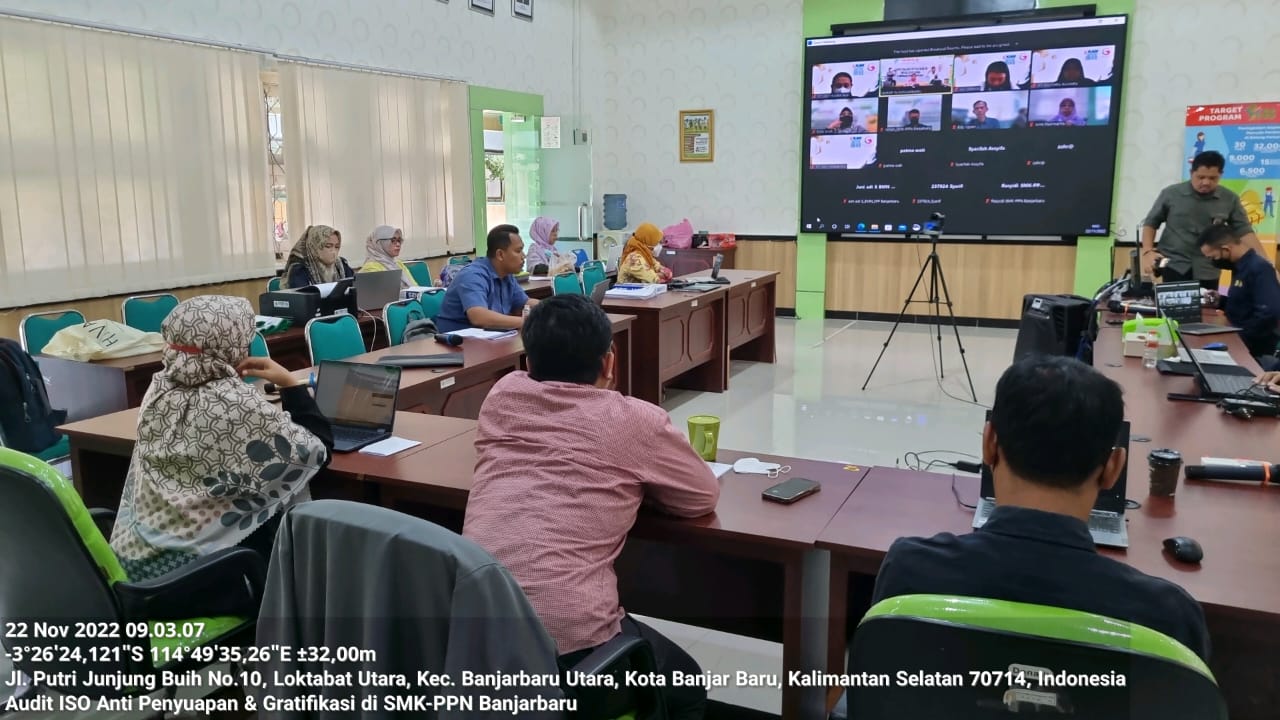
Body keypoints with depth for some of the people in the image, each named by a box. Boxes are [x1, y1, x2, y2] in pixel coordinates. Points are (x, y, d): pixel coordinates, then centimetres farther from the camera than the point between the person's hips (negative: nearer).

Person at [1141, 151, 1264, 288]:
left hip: (1207, 271, 2)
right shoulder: (1170, 194, -1)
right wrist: (1148, 252, -7)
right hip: (1174, 266, -2)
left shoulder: (1229, 200, 3)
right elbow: (1151, 223, 7)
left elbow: (1243, 230, 5)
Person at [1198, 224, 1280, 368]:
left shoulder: (1259, 269, -18)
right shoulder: (1241, 266, 11)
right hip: (1239, 340, 9)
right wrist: (1220, 301, 6)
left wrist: (1238, 337, -21)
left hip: (1254, 348, -9)